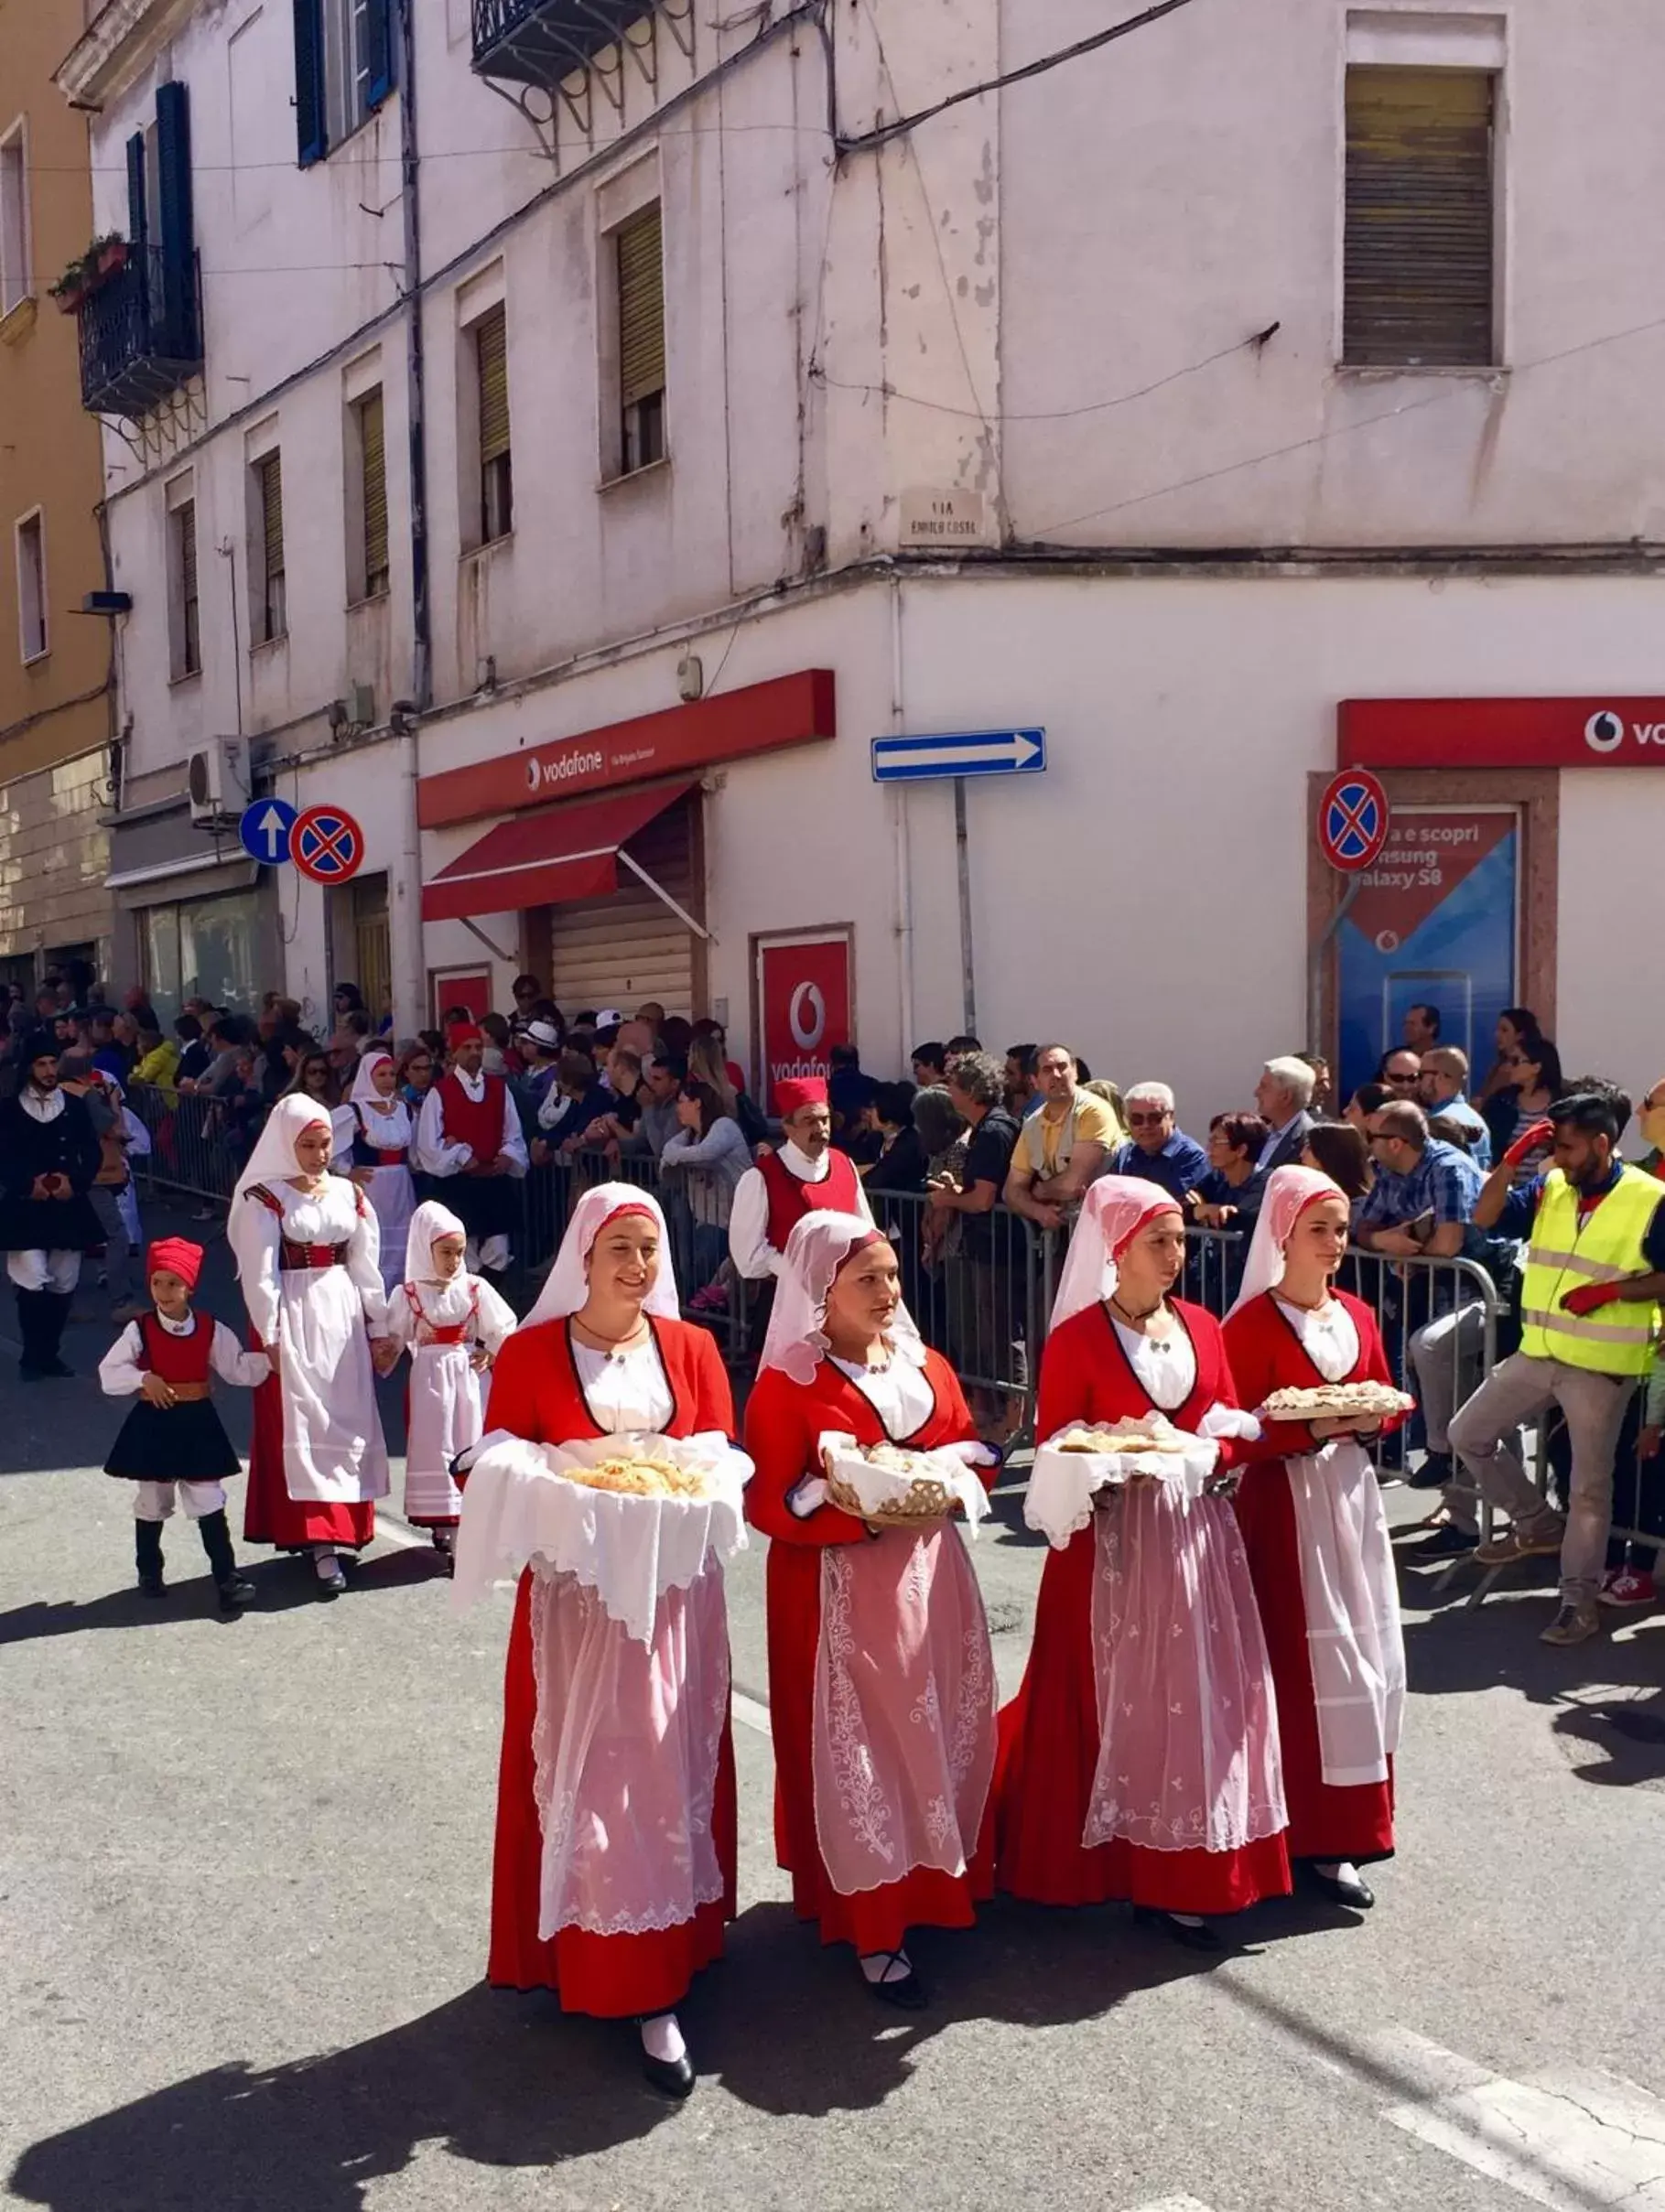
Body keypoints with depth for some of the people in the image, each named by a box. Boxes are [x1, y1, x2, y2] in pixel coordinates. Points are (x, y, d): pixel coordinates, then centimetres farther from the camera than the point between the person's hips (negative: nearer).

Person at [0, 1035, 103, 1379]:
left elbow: (93, 1155, 5)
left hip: (68, 1207, 3)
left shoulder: (76, 1106, 7)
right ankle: (31, 1357, 2)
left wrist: (75, 1182, -12)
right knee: (32, 1283, -14)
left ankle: (49, 1353, 23)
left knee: (63, 1285, 8)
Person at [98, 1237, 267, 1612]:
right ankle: (149, 1573, 32)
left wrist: (269, 1359, -15)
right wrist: (144, 1378, -24)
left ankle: (227, 1578, 2)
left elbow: (238, 1368, 0)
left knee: (209, 1505, 0)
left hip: (197, 1424, 0)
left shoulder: (210, 1330, -4)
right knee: (151, 1505, 15)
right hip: (153, 1425, 0)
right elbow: (109, 1374, -9)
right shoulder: (139, 1330, -9)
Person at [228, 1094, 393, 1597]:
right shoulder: (264, 1198, -5)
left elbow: (365, 1268, 10)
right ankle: (320, 1544, -7)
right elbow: (260, 1274, -9)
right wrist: (270, 1337, -13)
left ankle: (342, 1527, 18)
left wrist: (379, 1328, 10)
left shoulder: (349, 1194, 8)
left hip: (343, 1317, 5)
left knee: (348, 1421, 7)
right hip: (293, 1320, -5)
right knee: (301, 1424, -5)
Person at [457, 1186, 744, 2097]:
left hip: (673, 1595, 2)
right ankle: (578, 1952, 14)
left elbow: (722, 1463, 6)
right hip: (571, 1596, -2)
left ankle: (656, 1987, 17)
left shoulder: (690, 1347, 5)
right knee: (578, 1775, 0)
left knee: (668, 1775, 6)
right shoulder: (530, 1352, -3)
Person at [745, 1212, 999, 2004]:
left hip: (930, 1582, 6)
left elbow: (973, 1455, 14)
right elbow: (769, 1505, -14)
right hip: (839, 1593, -6)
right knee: (856, 1753, 0)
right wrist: (865, 1517, -26)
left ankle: (937, 1881, 32)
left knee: (940, 1736, 13)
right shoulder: (786, 1384, -11)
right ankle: (873, 1929, 10)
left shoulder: (927, 1367, 8)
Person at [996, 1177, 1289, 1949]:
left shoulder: (1203, 1327, 8)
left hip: (1197, 1531, 5)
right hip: (1115, 1538, -5)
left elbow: (1233, 1432, 10)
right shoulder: (1077, 1338, -8)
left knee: (1202, 1693, 5)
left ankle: (1188, 1870, 15)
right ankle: (1134, 1868, 13)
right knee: (1125, 1698, 1)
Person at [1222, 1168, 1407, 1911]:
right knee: (1306, 1661, -5)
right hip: (1285, 1502, -7)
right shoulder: (1253, 1323, -11)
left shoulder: (1357, 1316, 8)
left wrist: (1370, 1418, -6)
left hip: (1352, 1494, 7)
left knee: (1367, 1656, 10)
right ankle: (1320, 1838, 4)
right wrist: (1314, 1427, -25)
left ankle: (1347, 1819, 27)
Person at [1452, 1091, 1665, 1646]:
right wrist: (1512, 1161, -8)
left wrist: (1612, 1291, -21)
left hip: (1602, 1367, -6)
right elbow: (1485, 1218, 3)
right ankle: (1537, 1523, 27)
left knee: (1589, 1487, 1)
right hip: (1537, 1354, 6)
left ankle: (1579, 1600, 11)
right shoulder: (1550, 1189, 5)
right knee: (1469, 1434, 12)